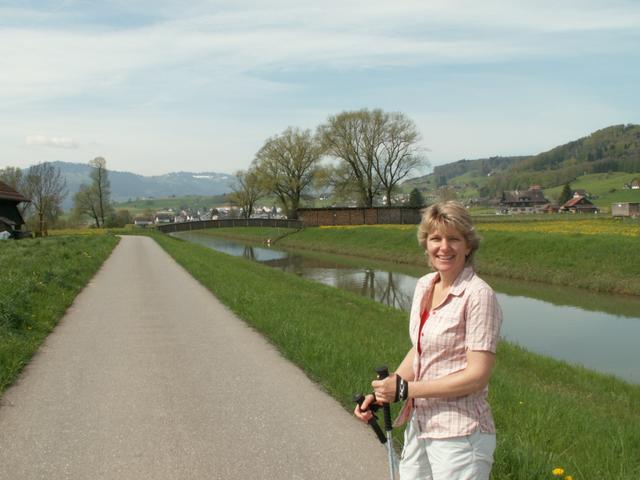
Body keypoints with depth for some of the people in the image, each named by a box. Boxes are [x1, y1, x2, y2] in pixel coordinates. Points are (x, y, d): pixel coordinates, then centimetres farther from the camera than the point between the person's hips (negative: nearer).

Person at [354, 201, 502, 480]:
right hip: (419, 427, 7)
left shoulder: (477, 295, -17)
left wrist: (405, 389, -16)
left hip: (458, 435, -7)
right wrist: (382, 394, 2)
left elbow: (477, 376, -19)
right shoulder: (424, 286, 6)